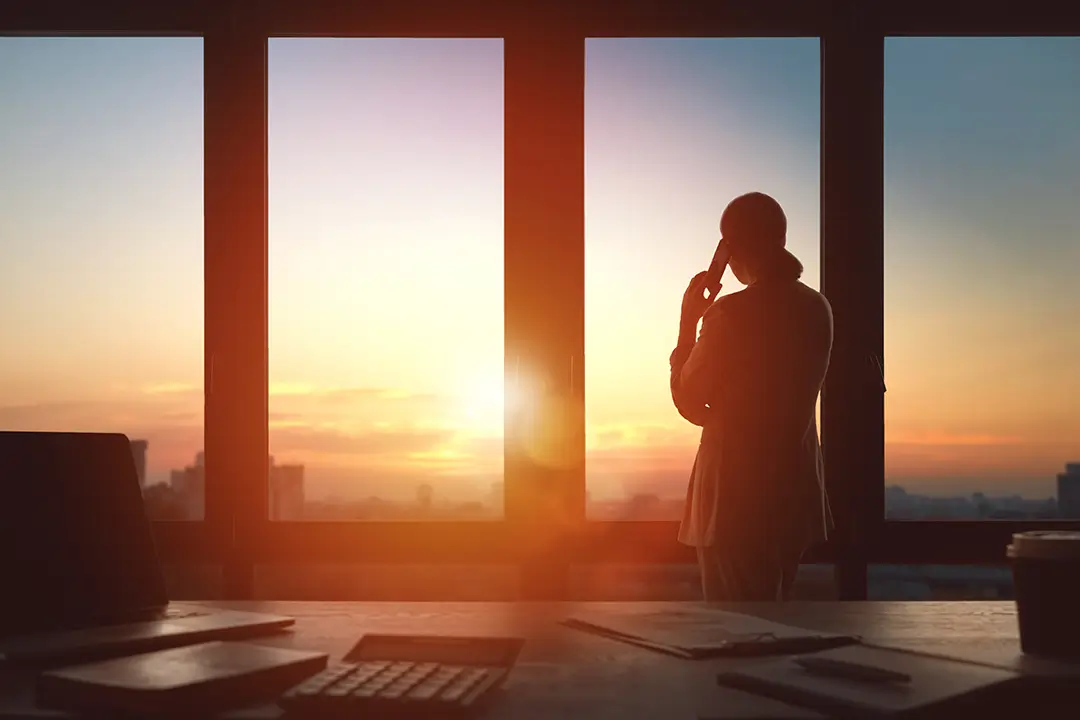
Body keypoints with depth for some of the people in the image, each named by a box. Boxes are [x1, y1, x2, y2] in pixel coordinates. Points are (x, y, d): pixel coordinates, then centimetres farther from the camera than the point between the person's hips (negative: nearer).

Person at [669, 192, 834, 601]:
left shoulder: (730, 314, -16)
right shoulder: (816, 309, 4)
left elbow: (689, 402, -6)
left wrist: (688, 324, 1)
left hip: (737, 491, -7)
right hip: (796, 487, 7)